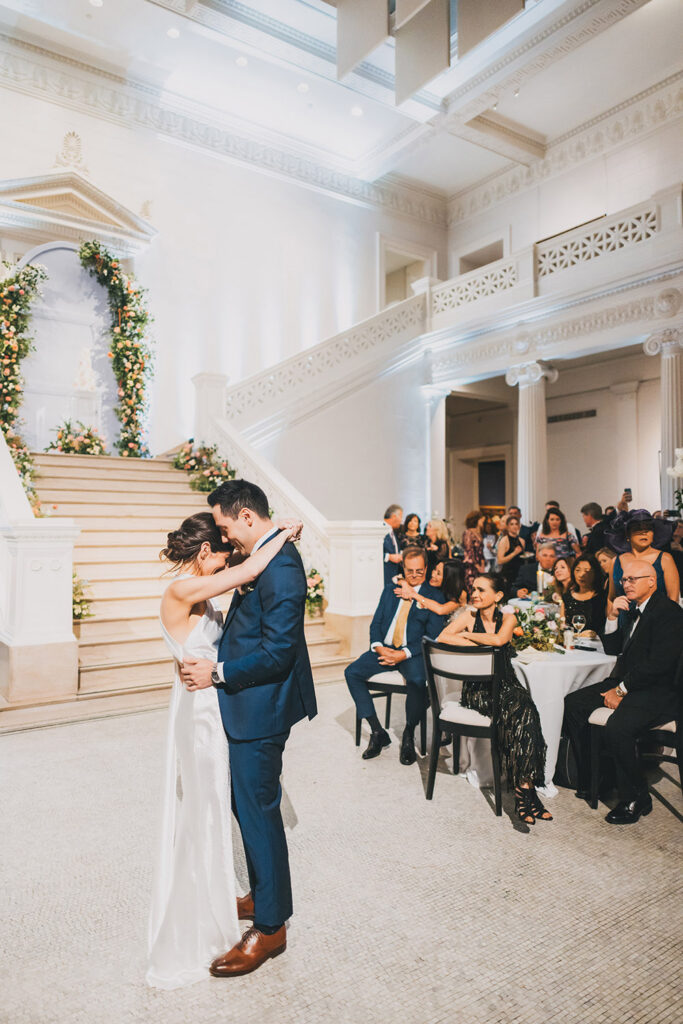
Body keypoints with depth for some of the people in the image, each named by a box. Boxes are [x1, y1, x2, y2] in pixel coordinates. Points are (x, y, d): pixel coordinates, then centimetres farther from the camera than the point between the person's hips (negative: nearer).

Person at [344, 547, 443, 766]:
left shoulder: (434, 596, 2)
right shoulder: (390, 591, 15)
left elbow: (433, 635, -6)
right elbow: (375, 624, 11)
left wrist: (404, 654, -18)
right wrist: (379, 648, -10)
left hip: (412, 653, -4)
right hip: (384, 648, 4)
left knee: (418, 680, -35)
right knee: (352, 672, -19)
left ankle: (408, 736, -7)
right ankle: (378, 733, -8)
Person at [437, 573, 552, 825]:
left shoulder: (508, 618, 5)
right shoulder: (469, 616, 4)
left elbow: (499, 640, -18)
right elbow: (443, 637, -13)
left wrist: (466, 635, -7)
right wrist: (479, 645, -15)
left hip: (505, 684, 2)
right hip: (477, 688, -1)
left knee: (525, 712, -31)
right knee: (514, 716, -30)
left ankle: (523, 790, -26)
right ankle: (526, 789, -24)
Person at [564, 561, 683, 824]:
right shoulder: (633, 609, 13)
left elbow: (658, 664, -22)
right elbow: (613, 649, 15)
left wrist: (621, 689, -16)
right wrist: (612, 617, 0)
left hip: (659, 692, -9)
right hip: (627, 683, 9)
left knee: (617, 728, -31)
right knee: (573, 703, 0)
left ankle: (635, 798, -6)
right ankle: (588, 780, 10)